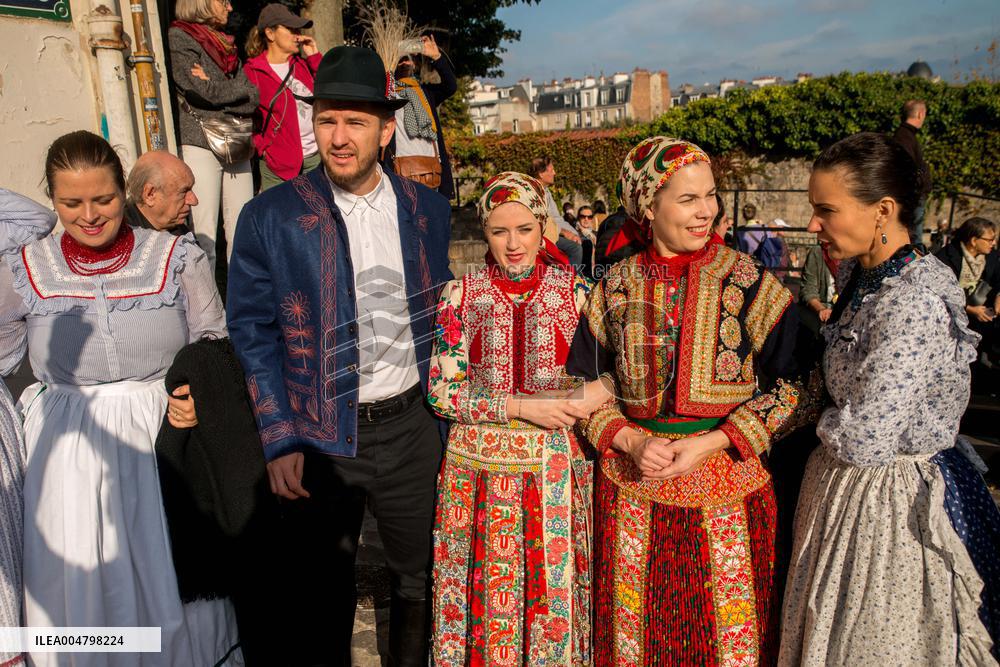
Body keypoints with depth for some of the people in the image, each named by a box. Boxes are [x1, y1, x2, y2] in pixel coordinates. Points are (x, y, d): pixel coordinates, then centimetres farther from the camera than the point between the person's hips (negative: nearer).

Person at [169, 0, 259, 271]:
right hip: (200, 145, -6)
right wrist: (243, 89, 2)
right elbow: (209, 92, -11)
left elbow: (253, 99, 7)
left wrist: (217, 89, -7)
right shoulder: (178, 38, 0)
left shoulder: (226, 44, 19)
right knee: (204, 236, -6)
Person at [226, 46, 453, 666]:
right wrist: (280, 439, -9)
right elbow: (253, 331, -5)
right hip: (318, 436, -2)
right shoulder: (271, 216, -7)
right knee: (322, 592, 15)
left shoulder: (429, 209, 1)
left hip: (412, 425, 3)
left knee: (420, 577, 19)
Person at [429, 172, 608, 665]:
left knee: (554, 590, 11)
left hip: (555, 467, 1)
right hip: (479, 468, 0)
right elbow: (442, 392, -5)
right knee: (485, 591, 10)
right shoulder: (460, 294, -2)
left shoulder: (576, 291, 0)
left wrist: (594, 395, -18)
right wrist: (523, 406, -16)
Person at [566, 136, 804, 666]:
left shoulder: (747, 279, -6)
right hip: (633, 483, 2)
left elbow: (787, 383, -6)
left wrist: (711, 442, -14)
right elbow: (583, 381, 5)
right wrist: (630, 441, -10)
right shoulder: (617, 286, 0)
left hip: (727, 482, -1)